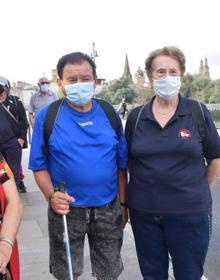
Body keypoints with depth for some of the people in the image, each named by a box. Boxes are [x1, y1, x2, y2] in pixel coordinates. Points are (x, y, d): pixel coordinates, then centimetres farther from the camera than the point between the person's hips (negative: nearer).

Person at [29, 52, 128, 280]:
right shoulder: (47, 116, -7)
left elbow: (121, 165, 5)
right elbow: (39, 165, -5)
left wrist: (123, 204, 6)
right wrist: (51, 196, -21)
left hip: (108, 209, 2)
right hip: (66, 210, -2)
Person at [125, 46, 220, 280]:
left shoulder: (198, 112, -4)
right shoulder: (136, 117, 1)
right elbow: (128, 160, 8)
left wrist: (200, 192, 5)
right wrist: (130, 198, 6)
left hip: (189, 212, -2)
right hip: (143, 211, 2)